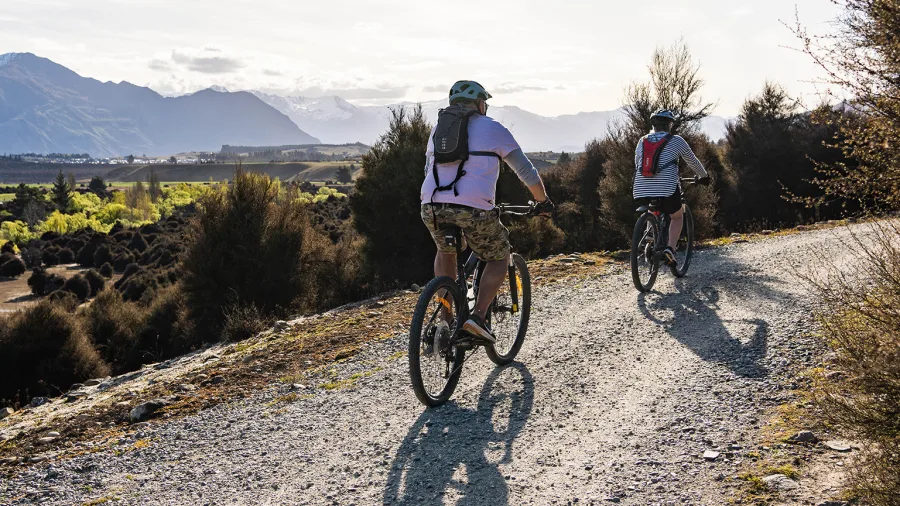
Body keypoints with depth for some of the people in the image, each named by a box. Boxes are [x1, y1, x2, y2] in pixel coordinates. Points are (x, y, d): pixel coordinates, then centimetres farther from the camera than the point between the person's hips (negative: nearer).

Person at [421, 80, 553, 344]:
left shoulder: (438, 128, 25)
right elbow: (526, 171, 13)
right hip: (474, 209, -4)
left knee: (445, 251, 33)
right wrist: (543, 201, 28)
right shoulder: (493, 128, 12)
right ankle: (478, 316, 2)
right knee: (499, 258, 20)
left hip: (431, 207, 4)